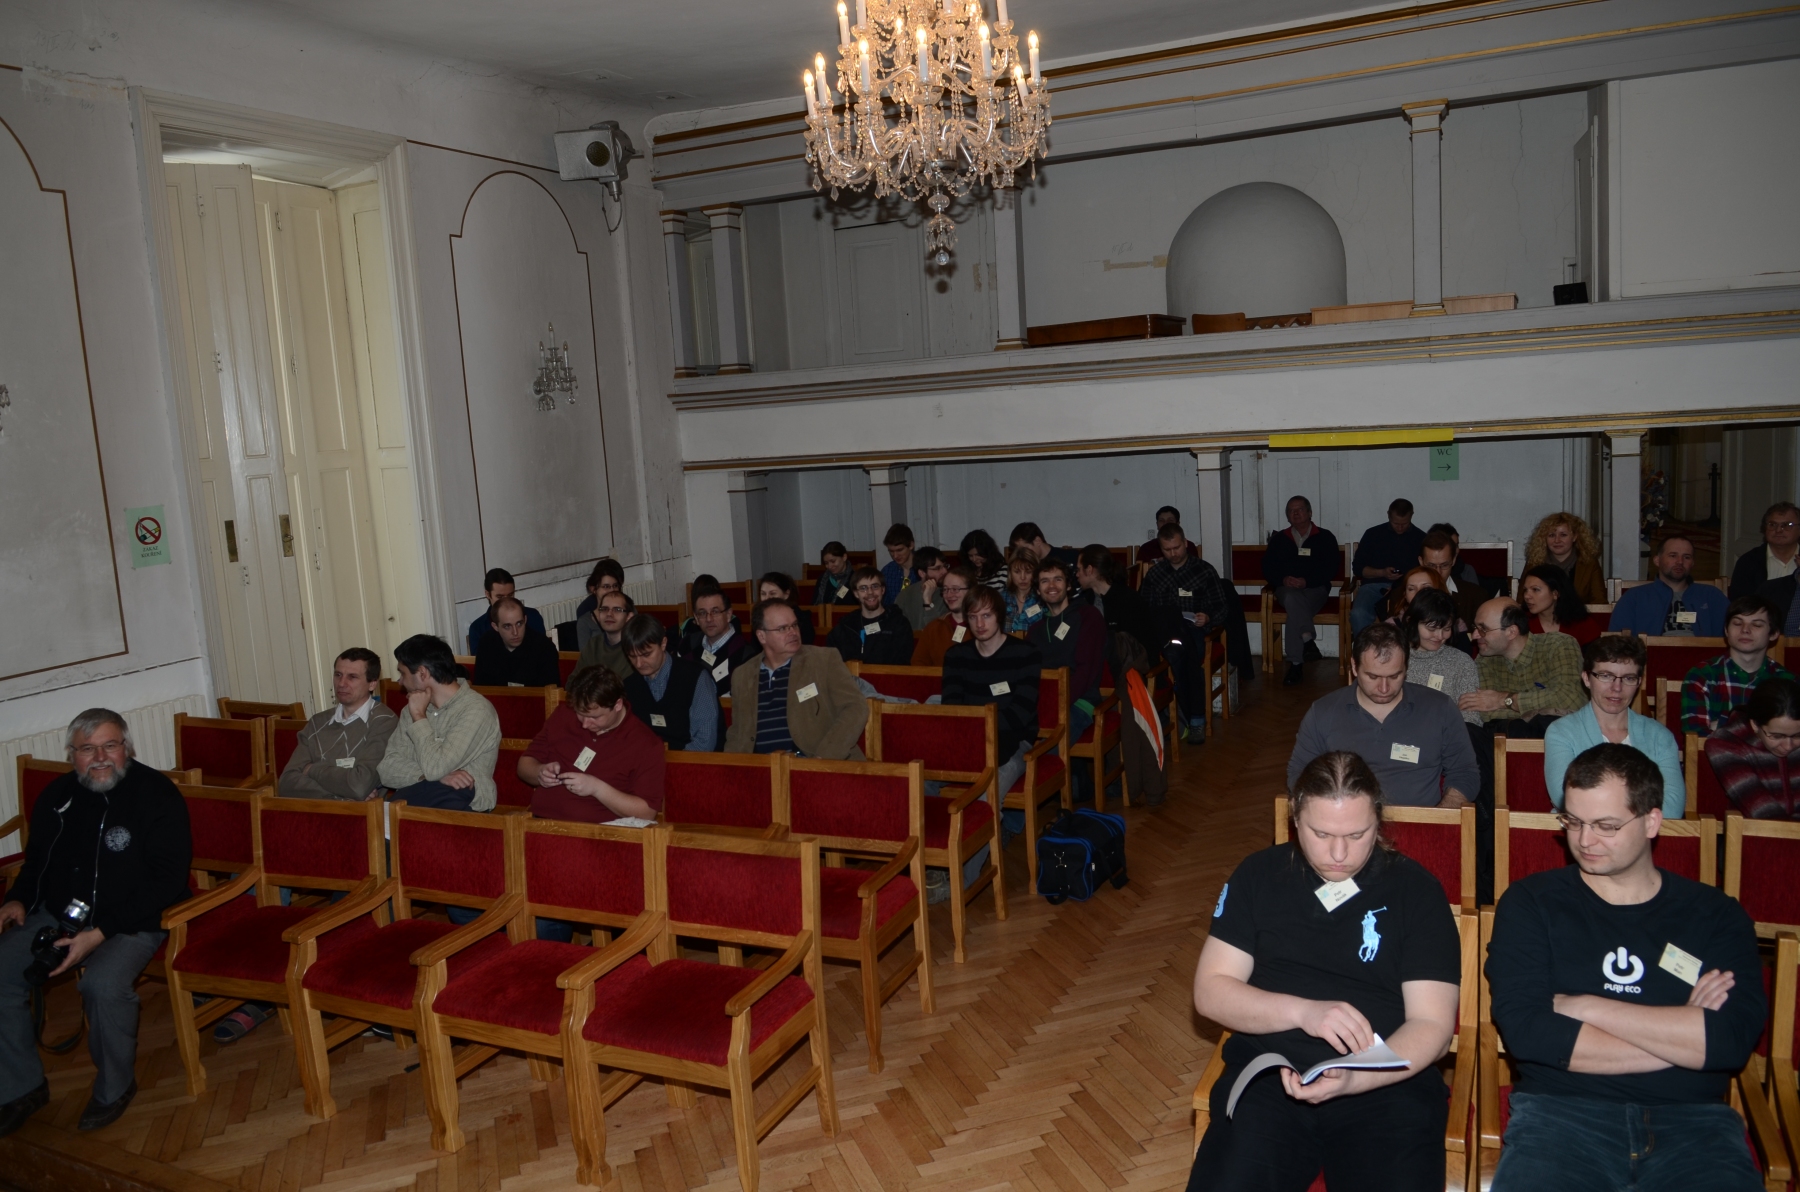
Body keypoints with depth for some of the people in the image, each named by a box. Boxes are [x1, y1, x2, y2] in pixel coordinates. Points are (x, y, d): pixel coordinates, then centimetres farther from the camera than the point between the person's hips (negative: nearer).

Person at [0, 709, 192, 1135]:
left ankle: (114, 1087, -6)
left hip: (129, 924, -6)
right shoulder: (59, 793, 8)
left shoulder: (157, 796, -11)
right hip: (56, 916, 6)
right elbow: (37, 858, 25)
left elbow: (168, 881, -15)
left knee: (103, 984, -33)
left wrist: (100, 932, -21)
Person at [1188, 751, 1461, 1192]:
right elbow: (1210, 992, 3)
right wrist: (1303, 1011, -14)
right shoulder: (1259, 874, 7)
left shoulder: (1416, 889, 3)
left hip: (1388, 1086, 0)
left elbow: (1432, 1024, -3)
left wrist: (1355, 1079, -21)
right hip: (1268, 1075, 0)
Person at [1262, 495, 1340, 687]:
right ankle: (1308, 640, -40)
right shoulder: (1279, 539, 18)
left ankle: (1296, 663, -33)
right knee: (1292, 599, -37)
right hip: (1287, 589, 2)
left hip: (1315, 588, -2)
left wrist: (1306, 581, -16)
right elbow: (1268, 568, 10)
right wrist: (1283, 579, -12)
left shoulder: (1325, 537, 10)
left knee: (1295, 607, -36)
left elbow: (1330, 568, -1)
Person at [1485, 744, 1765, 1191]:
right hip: (1560, 1110, -2)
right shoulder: (1531, 903, 7)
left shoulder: (1716, 916, 10)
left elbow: (1735, 1039, -6)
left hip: (1691, 1120, 2)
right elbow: (1525, 1030, -8)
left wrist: (1586, 1008, -5)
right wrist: (1681, 1034, -4)